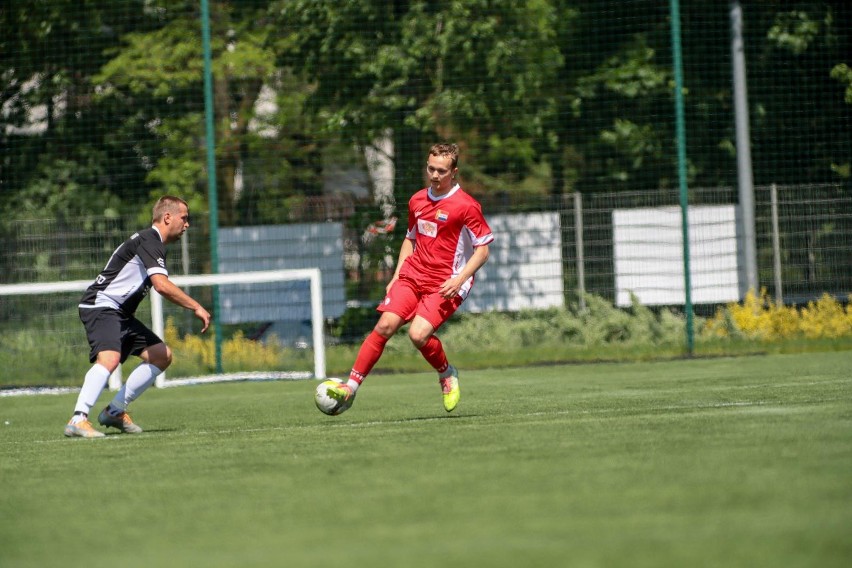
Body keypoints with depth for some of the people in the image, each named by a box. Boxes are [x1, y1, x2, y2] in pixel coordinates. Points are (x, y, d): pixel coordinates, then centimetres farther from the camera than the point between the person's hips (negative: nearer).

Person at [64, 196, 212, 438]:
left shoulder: (152, 242, 18)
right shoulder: (149, 241, -15)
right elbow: (162, 285, -26)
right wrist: (197, 308, -20)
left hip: (119, 313, 11)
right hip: (101, 306, -11)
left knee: (162, 355, 11)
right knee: (110, 358, -32)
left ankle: (115, 411, 14)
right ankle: (77, 420, -39)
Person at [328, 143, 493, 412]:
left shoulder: (466, 206, -8)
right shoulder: (417, 200, 12)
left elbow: (482, 249, -7)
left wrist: (459, 279, -19)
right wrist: (396, 276, 16)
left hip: (445, 285, -5)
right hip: (412, 275, 5)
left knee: (418, 334, -23)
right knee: (385, 325, -14)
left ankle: (447, 375, 7)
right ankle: (351, 385, -13)